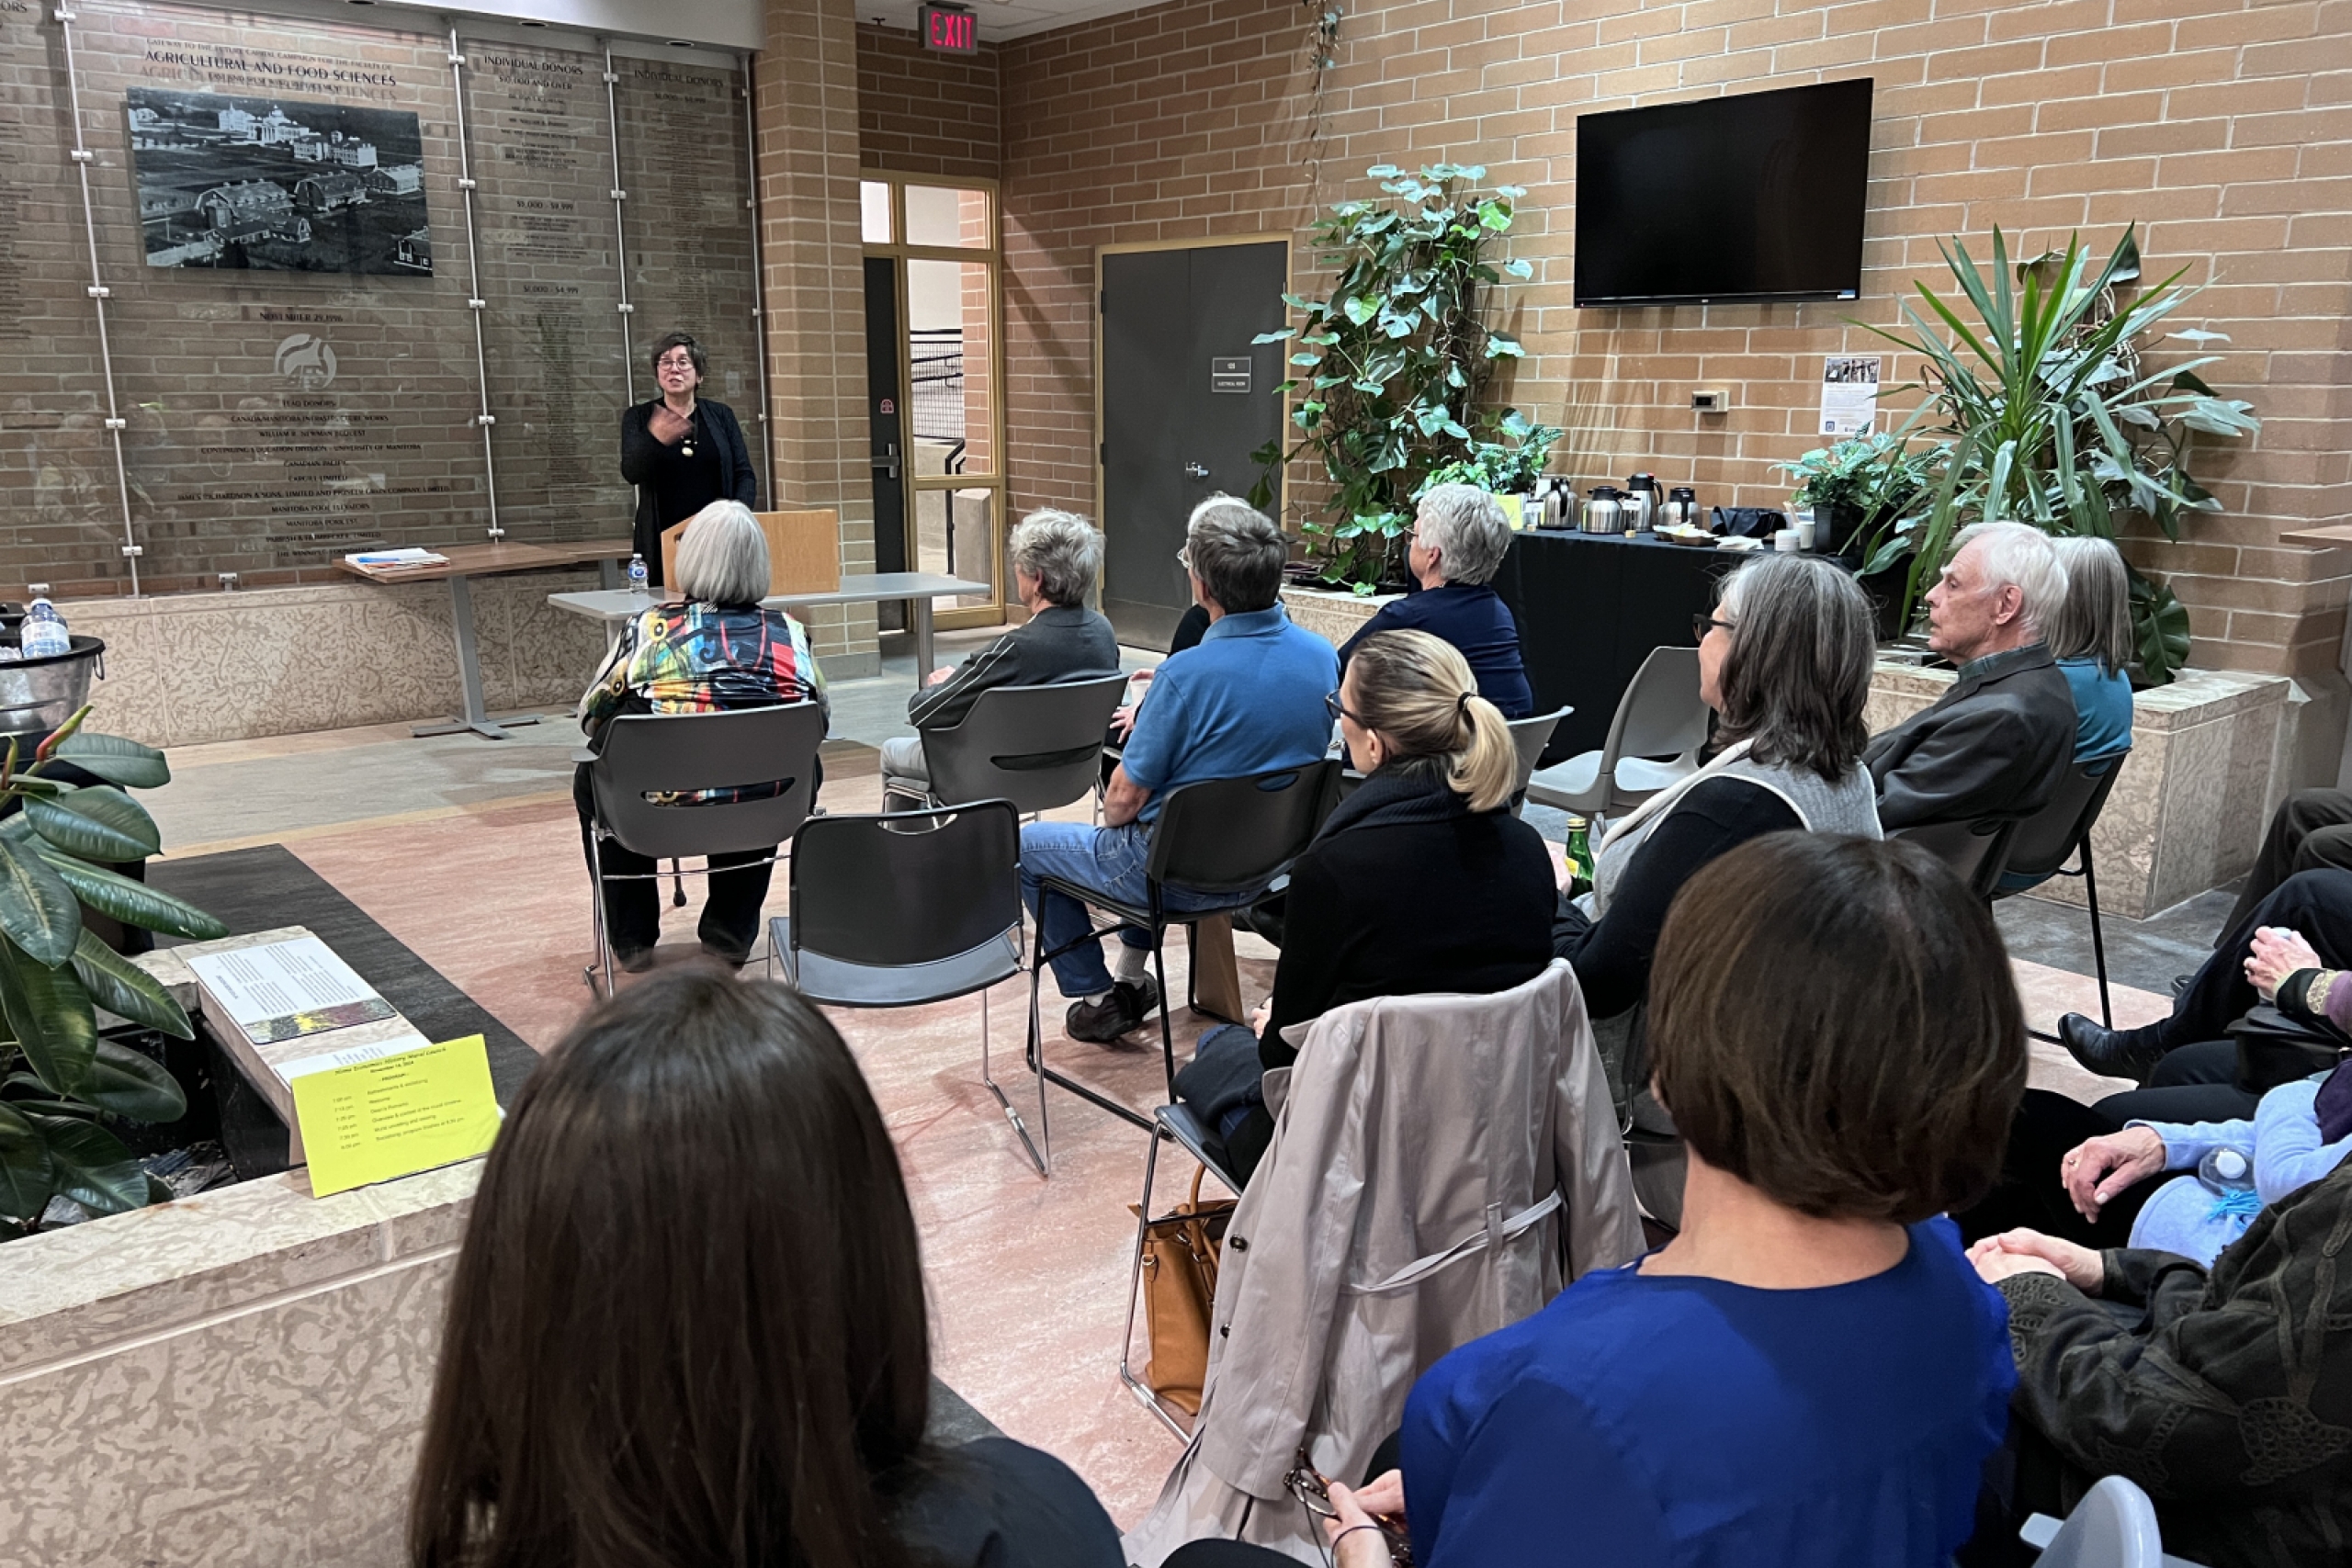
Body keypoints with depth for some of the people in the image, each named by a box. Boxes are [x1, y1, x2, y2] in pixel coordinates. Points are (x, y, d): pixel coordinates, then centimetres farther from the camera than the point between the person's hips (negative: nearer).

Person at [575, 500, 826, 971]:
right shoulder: (788, 634, 4)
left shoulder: (648, 630, 0)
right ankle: (730, 934, 36)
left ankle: (631, 940, 35)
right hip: (764, 815, 2)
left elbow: (591, 718, 11)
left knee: (591, 778, 31)